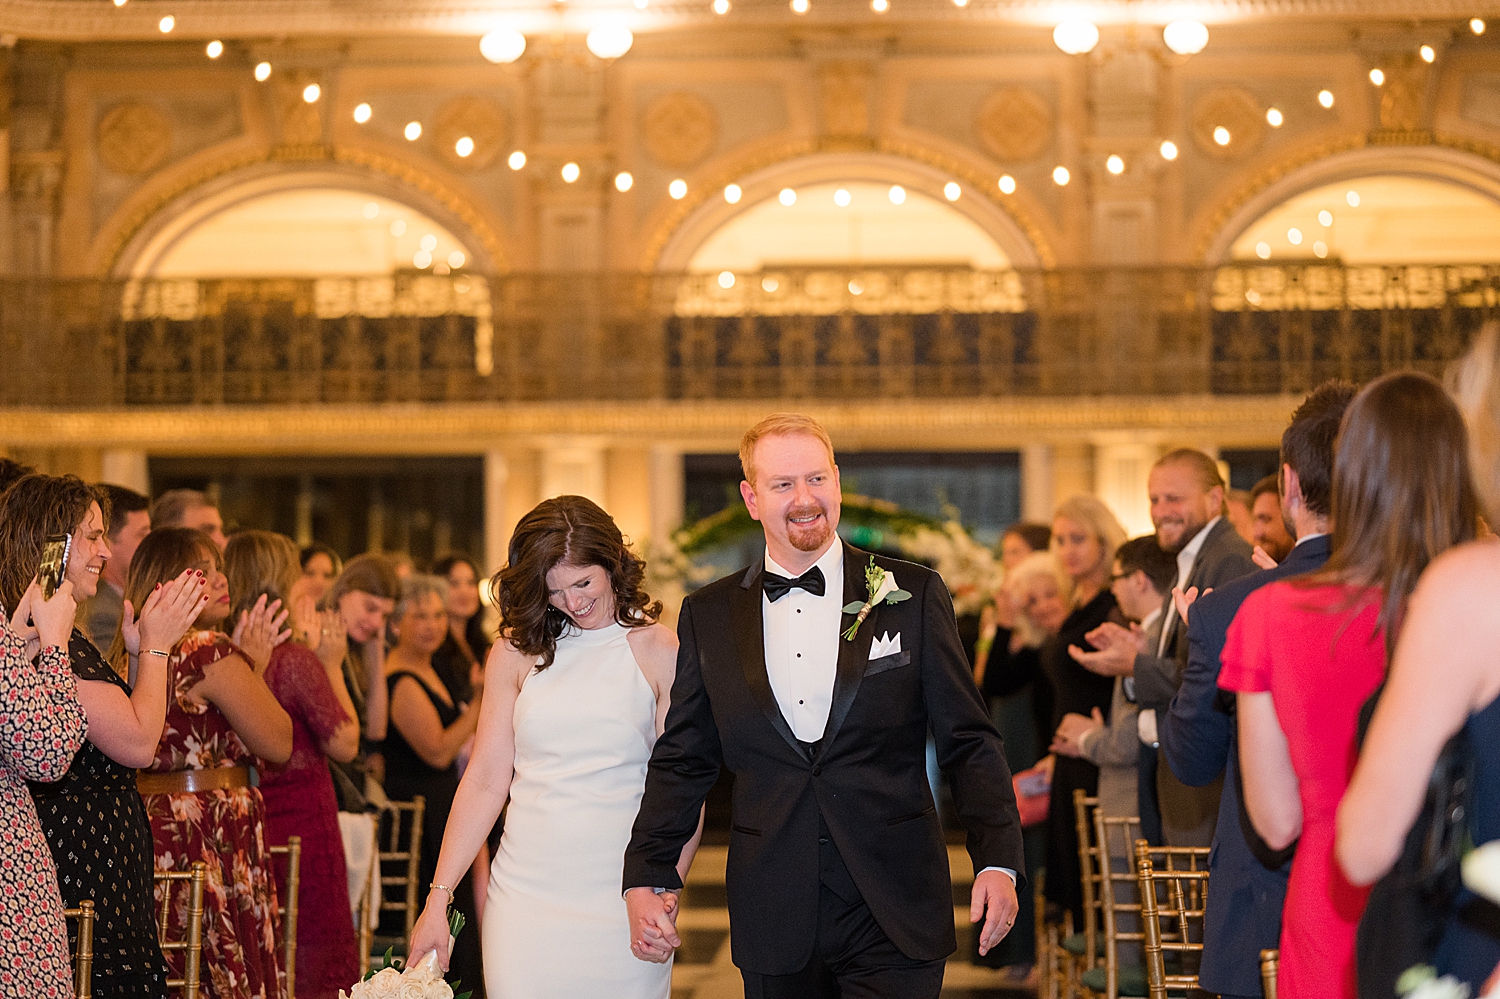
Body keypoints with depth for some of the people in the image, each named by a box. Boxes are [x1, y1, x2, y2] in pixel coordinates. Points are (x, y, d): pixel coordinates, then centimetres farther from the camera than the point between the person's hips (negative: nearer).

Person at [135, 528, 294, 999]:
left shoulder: (125, 655, 9)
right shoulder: (212, 652, -15)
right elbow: (278, 744, -9)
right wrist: (254, 664, 2)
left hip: (149, 827, 8)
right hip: (213, 839, -8)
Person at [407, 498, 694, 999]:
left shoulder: (658, 651, 1)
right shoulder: (516, 651, 8)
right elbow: (485, 780, 6)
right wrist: (438, 897, 1)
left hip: (620, 900, -1)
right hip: (527, 896, 2)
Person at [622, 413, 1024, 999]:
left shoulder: (913, 595, 2)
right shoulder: (709, 616, 7)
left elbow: (969, 743, 2)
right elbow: (682, 761, 10)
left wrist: (997, 860, -9)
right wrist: (646, 876, -1)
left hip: (894, 917, -2)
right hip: (775, 921, 2)